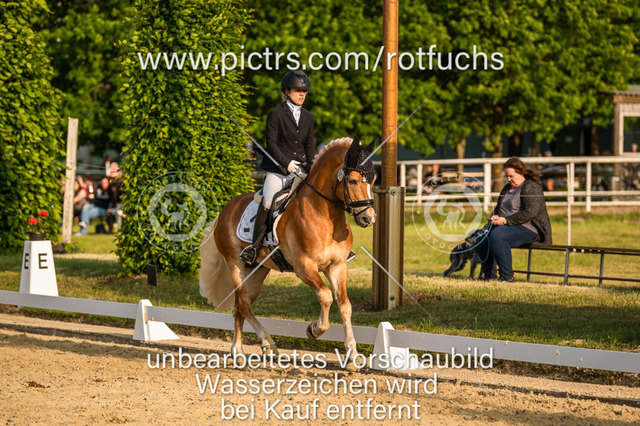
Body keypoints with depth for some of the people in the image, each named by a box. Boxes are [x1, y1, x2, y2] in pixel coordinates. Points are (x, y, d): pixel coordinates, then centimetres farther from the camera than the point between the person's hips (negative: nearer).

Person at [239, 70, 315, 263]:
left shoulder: (308, 117, 14)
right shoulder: (276, 114, -1)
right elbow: (271, 144, -6)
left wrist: (311, 165, 0)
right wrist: (286, 162, -18)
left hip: (300, 170, 4)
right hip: (277, 169, -4)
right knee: (267, 204, -18)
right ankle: (255, 247, -12)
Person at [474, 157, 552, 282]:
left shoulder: (531, 188, -7)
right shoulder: (507, 188, 21)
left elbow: (530, 213, -19)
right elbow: (498, 209, 28)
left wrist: (506, 220, -20)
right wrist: (495, 217, 2)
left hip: (529, 229, -9)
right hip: (507, 226, 9)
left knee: (496, 235, -33)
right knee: (482, 237, -14)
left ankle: (507, 276, -28)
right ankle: (489, 275, -10)